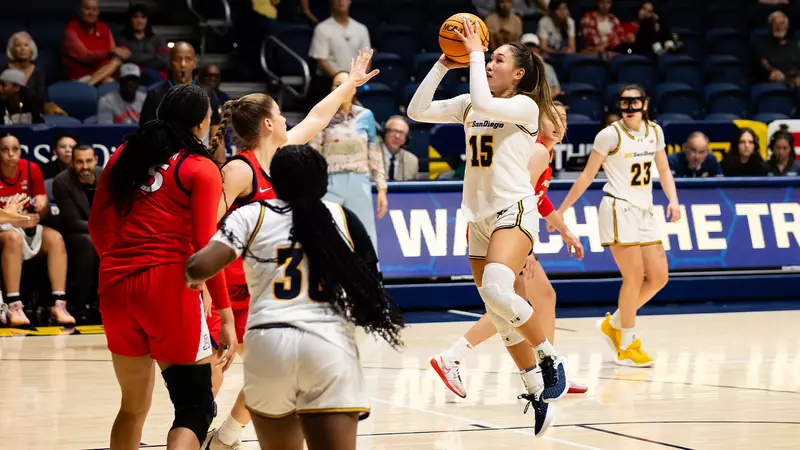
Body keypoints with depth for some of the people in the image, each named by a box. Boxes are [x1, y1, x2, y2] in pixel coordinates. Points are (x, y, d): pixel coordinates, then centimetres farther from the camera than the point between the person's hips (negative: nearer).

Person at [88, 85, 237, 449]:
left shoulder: (124, 156, 13)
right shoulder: (201, 169, -2)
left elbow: (98, 224, 16)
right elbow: (204, 248, -8)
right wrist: (226, 316, -8)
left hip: (115, 284, 6)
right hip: (169, 285, -6)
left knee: (133, 406, 19)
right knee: (196, 407, -1)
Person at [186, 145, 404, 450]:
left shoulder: (252, 216, 8)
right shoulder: (343, 218, 12)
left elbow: (199, 268, -4)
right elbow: (370, 289, 12)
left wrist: (191, 276, 19)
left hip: (269, 344, 1)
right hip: (331, 347, 0)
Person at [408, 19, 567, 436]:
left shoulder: (525, 106, -7)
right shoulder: (469, 105, 11)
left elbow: (483, 102, -25)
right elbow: (418, 110, 6)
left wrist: (475, 53, -16)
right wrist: (442, 66, 1)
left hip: (513, 211, -7)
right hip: (478, 215, 7)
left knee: (496, 291, -32)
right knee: (502, 318, 7)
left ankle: (551, 357, -13)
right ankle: (538, 397, 17)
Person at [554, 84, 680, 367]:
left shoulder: (654, 131, 7)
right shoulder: (611, 135, -10)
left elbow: (663, 169, 16)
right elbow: (587, 176, -6)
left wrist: (673, 200, -1)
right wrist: (562, 210, -5)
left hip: (645, 211, 7)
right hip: (619, 209, -7)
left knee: (658, 277, 4)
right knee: (635, 276, -11)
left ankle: (614, 324, 22)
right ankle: (627, 347, 2)